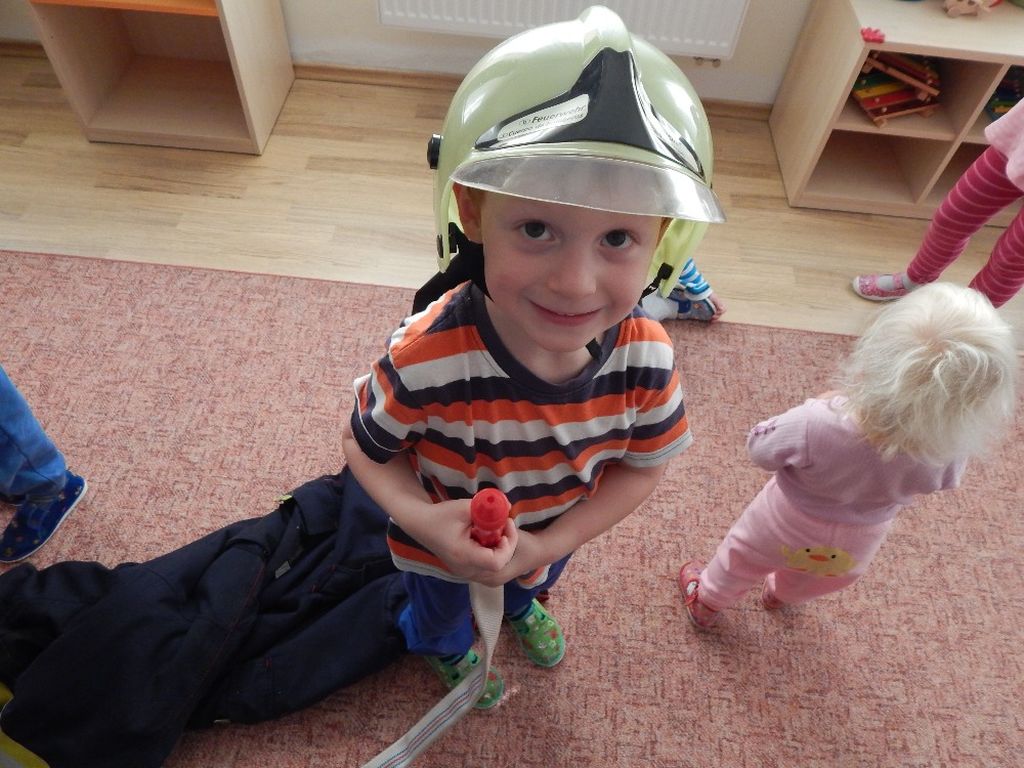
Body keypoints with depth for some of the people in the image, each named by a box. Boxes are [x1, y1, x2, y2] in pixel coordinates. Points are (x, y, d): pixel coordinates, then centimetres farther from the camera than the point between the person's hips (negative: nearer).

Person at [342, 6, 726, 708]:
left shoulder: (645, 356, -33)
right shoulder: (426, 361, -42)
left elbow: (644, 464, -16)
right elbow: (365, 446, -22)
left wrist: (548, 545, -25)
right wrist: (422, 519, -39)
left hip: (553, 536, 3)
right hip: (441, 546, -2)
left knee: (534, 582, 39)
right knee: (442, 612, 34)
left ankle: (521, 604, 78)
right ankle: (446, 649, 73)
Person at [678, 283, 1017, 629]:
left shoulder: (813, 425, -45)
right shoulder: (945, 453, -36)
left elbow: (760, 449, -22)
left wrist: (822, 404, -13)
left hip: (780, 532, -3)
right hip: (851, 552, 3)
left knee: (742, 558, 31)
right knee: (805, 581, 38)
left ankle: (707, 603, 58)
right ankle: (781, 595, 70)